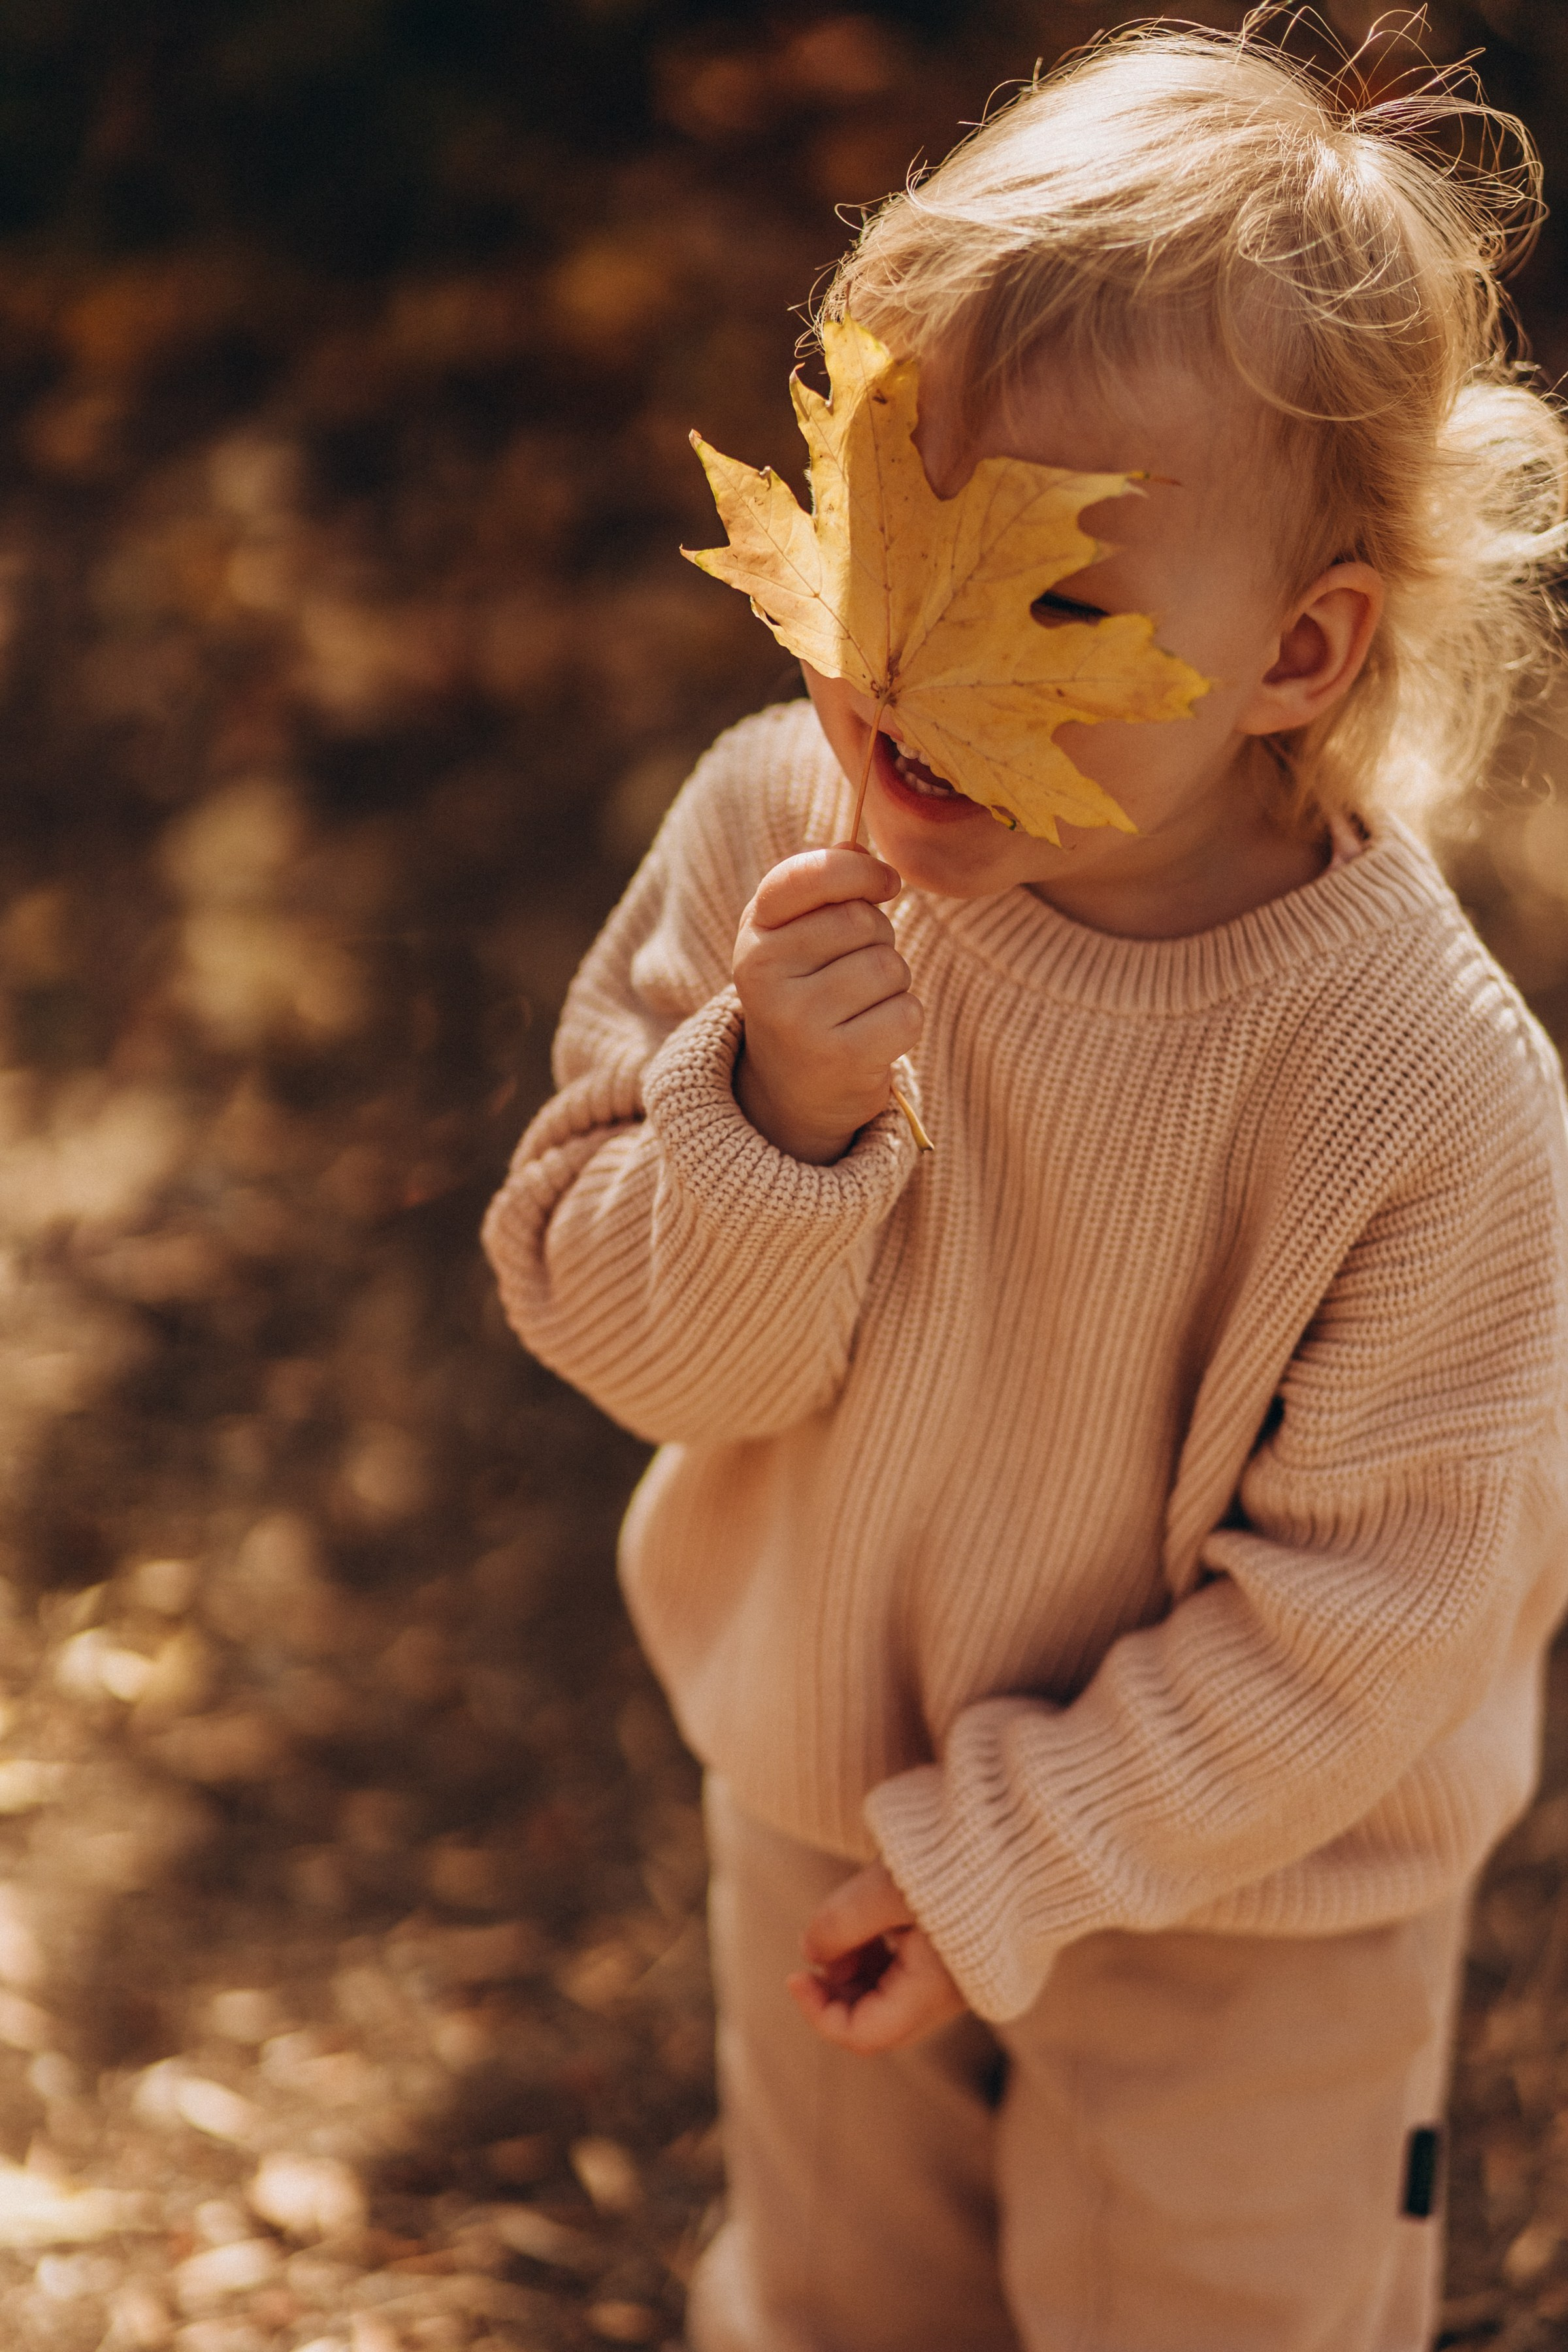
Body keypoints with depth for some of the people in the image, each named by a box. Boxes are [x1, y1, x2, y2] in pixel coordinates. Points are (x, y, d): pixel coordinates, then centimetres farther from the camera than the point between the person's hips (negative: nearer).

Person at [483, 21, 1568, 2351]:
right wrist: (772, 1113, -36)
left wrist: (1013, 1861, -17)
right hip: (820, 1771, 4)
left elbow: (1362, 1605, -22)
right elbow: (638, 1343, -16)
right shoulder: (773, 829, -22)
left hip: (1240, 1893, -3)